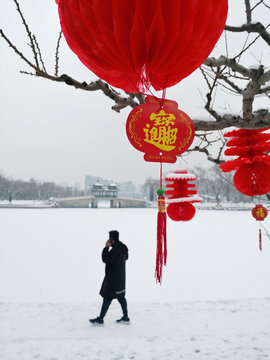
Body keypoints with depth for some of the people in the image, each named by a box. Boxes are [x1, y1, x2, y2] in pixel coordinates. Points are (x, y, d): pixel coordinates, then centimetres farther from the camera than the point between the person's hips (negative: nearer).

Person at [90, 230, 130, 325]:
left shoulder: (116, 249, -22)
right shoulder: (123, 248, 8)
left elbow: (105, 259, -22)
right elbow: (126, 257, 22)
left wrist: (106, 247, -15)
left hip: (113, 277, -9)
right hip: (120, 277, 10)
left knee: (107, 297, -2)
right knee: (121, 297, 14)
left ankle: (100, 319, 6)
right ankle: (125, 318, 18)